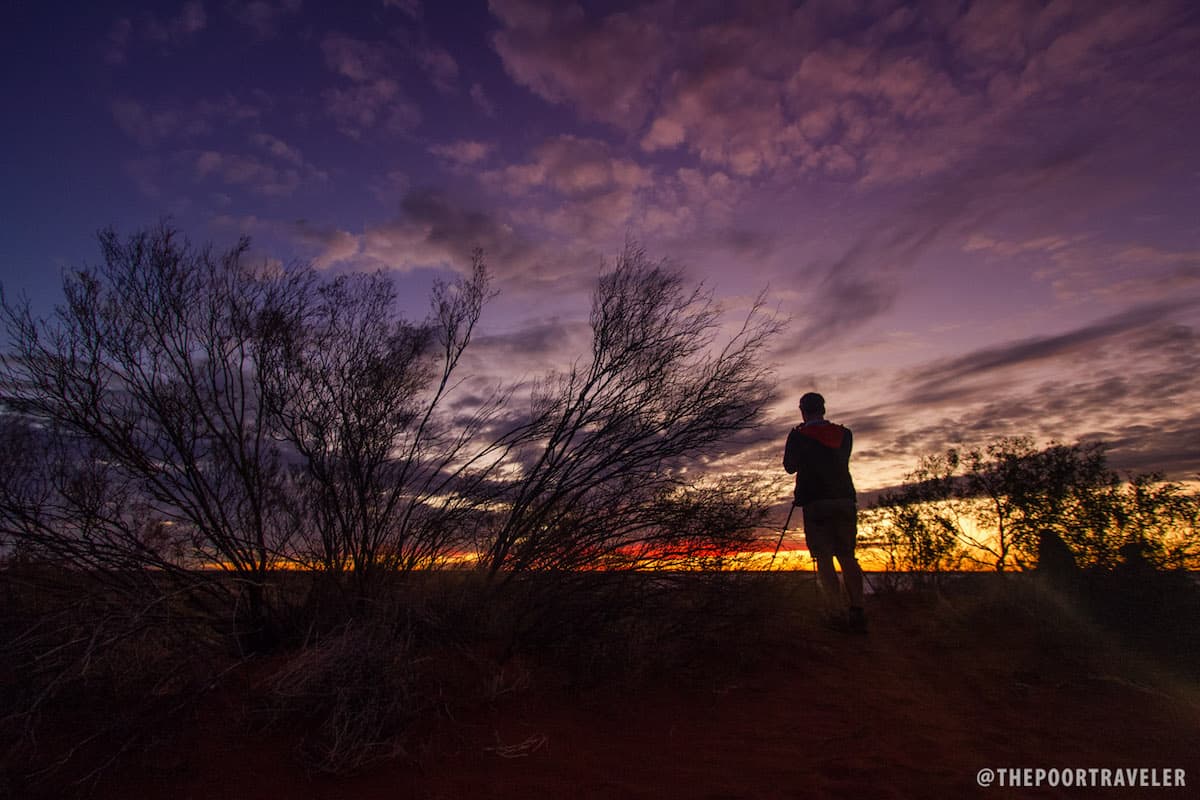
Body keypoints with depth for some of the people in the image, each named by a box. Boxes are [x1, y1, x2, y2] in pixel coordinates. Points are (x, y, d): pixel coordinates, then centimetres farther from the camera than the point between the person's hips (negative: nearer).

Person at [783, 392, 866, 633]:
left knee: (824, 558, -2)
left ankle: (839, 613, -8)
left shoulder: (798, 436, -1)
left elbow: (790, 467, 7)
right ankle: (857, 610, 2)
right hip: (845, 499, 4)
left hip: (816, 502, -4)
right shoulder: (844, 433, 11)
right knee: (847, 555, 9)